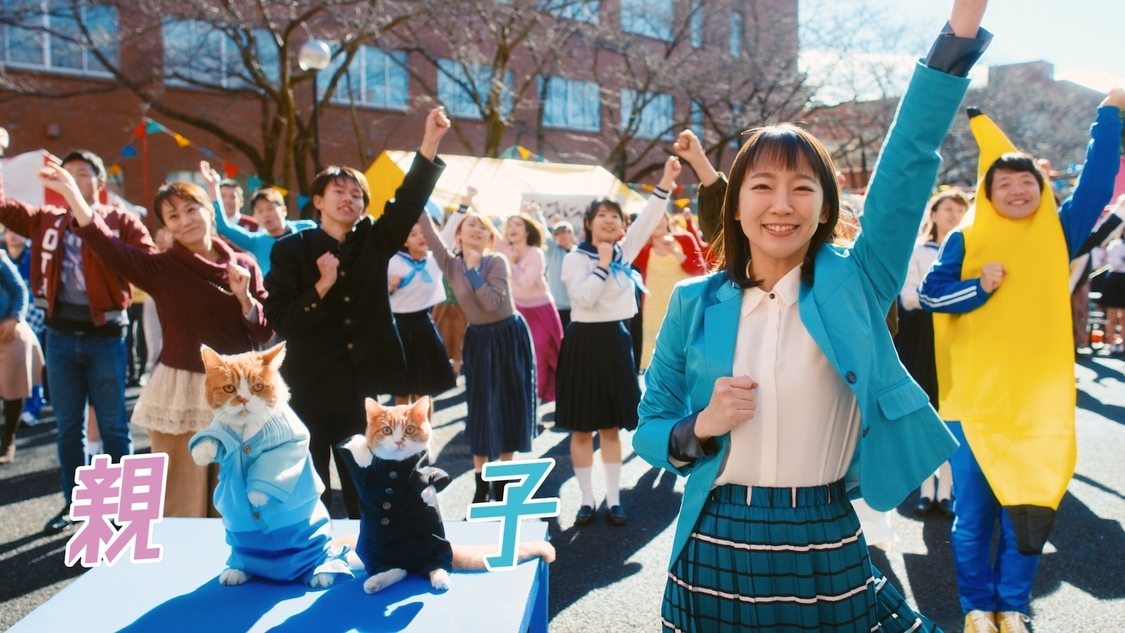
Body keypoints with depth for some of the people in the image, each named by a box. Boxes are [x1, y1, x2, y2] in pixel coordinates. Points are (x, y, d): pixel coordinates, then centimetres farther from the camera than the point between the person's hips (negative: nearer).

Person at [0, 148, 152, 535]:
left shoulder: (121, 221, -2)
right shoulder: (47, 220, 9)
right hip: (60, 335, 4)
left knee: (112, 425, 5)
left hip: (105, 334, -4)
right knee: (68, 425, 13)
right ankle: (75, 501, 26)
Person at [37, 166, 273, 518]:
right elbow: (108, 248, -19)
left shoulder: (243, 265, 4)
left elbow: (264, 333, 3)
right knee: (181, 501, 3)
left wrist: (245, 297, -14)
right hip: (180, 394, -2)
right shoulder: (161, 268, -1)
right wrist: (71, 193, -28)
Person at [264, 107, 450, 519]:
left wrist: (431, 141, -19)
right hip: (311, 389, -2)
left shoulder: (373, 242, 5)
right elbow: (278, 321, -7)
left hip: (366, 386, 3)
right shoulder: (291, 249, -1)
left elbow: (409, 200, -9)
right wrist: (323, 285, -18)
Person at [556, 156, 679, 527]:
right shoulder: (575, 258, -6)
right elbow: (584, 298, -19)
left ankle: (613, 499, 18)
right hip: (585, 343, -4)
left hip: (617, 341, 4)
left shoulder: (624, 251, 8)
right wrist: (602, 264, -15)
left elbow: (648, 219, 0)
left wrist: (666, 181, -11)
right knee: (582, 428, 5)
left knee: (611, 426, 10)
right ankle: (587, 500, 15)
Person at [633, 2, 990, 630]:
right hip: (716, 549, 1)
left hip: (827, 551, 0)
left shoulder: (852, 283, -3)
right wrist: (703, 425, -15)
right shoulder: (695, 303, -1)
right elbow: (649, 431, 5)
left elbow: (911, 157, -10)